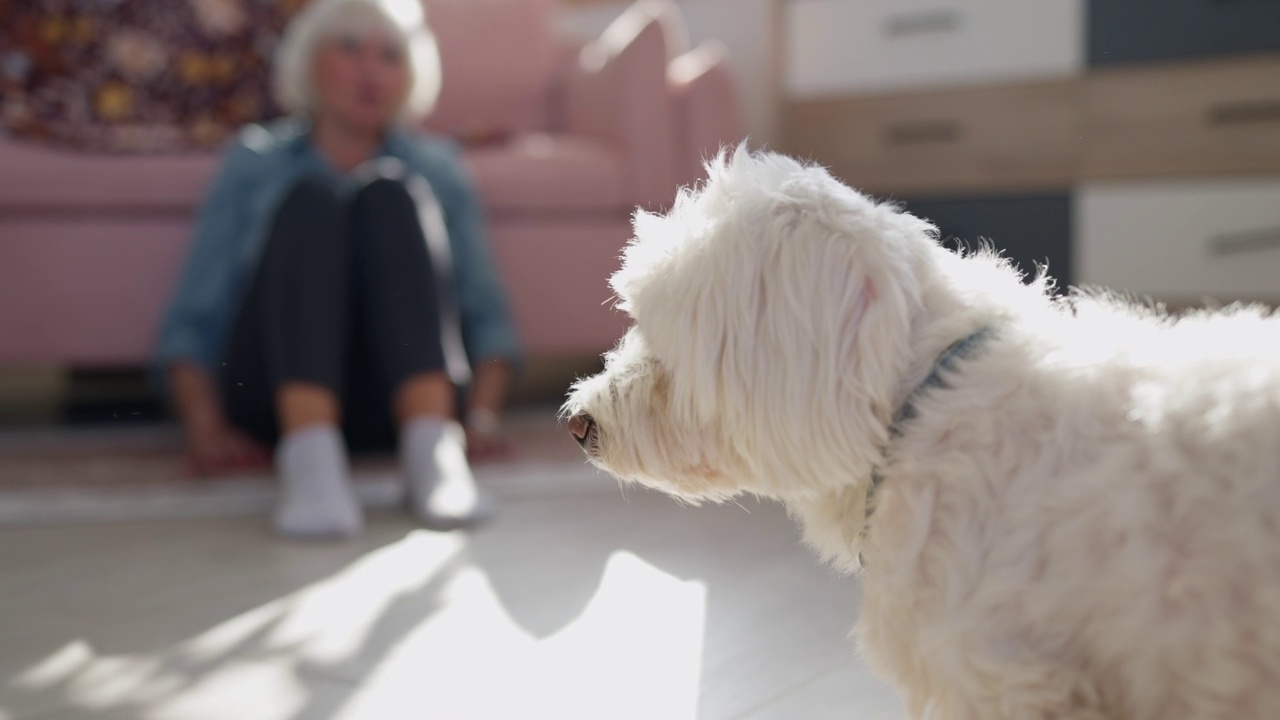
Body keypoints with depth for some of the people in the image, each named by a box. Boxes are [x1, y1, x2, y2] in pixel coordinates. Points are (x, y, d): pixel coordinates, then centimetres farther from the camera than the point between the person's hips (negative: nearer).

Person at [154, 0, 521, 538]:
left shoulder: (435, 167, 22)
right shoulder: (256, 161, 20)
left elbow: (486, 316, 11)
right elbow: (193, 319, 10)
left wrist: (481, 418, -8)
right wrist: (206, 426, -8)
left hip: (398, 400, 1)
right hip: (277, 393, 0)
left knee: (391, 194, -19)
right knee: (309, 200, -22)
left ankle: (433, 447, -39)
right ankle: (310, 455, -45)